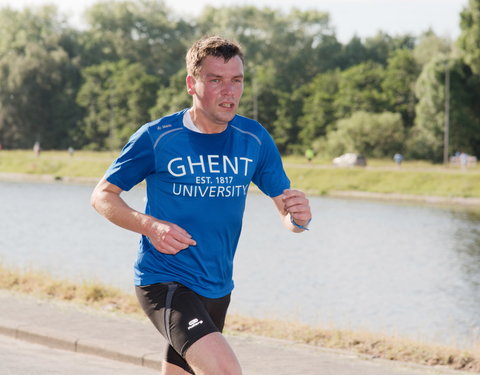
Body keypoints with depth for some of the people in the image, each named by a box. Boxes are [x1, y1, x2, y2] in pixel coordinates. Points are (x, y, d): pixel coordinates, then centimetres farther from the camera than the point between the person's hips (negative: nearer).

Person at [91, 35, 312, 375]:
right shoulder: (156, 137, -10)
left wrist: (299, 217, -21)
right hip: (163, 281, -6)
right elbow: (103, 195, -2)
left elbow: (286, 210, 5)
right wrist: (150, 225, -21)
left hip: (217, 290, 6)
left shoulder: (254, 139, 1)